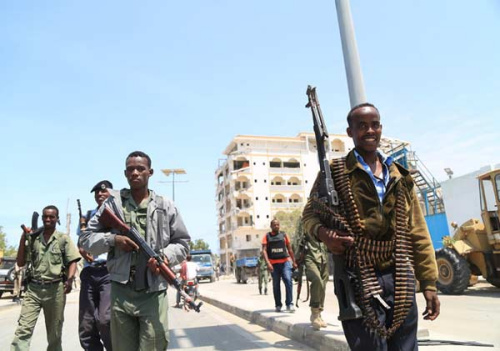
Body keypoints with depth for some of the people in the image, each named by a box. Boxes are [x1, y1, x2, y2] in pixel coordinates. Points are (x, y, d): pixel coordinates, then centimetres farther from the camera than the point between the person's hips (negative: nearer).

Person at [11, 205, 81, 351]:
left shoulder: (63, 238, 4)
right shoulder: (32, 238, 9)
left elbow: (72, 261, 0)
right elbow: (20, 263, 11)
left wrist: (69, 280, -17)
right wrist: (23, 239, 1)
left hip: (55, 289, -1)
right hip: (33, 288, 1)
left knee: (54, 331, 10)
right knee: (23, 329, -11)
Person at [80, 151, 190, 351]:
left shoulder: (166, 206, 6)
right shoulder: (112, 203, 5)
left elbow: (182, 243, 9)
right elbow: (85, 239, 7)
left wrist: (166, 256, -11)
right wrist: (112, 239, -10)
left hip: (153, 295, -1)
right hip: (121, 293, 1)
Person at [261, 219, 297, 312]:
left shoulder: (284, 235, 9)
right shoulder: (267, 236, 5)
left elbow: (290, 249, 15)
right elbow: (264, 250, -3)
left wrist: (294, 262, 14)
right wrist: (268, 263, -16)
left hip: (285, 262, 0)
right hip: (273, 264, 0)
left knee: (288, 281, -16)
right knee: (276, 285, 7)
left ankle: (289, 304, -11)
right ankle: (278, 305, 20)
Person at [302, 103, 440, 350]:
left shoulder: (400, 177, 12)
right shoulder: (334, 172, 0)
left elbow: (417, 233, 12)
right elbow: (310, 214, 4)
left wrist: (429, 282, 8)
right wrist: (322, 233, -18)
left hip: (401, 281, 5)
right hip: (359, 281, -4)